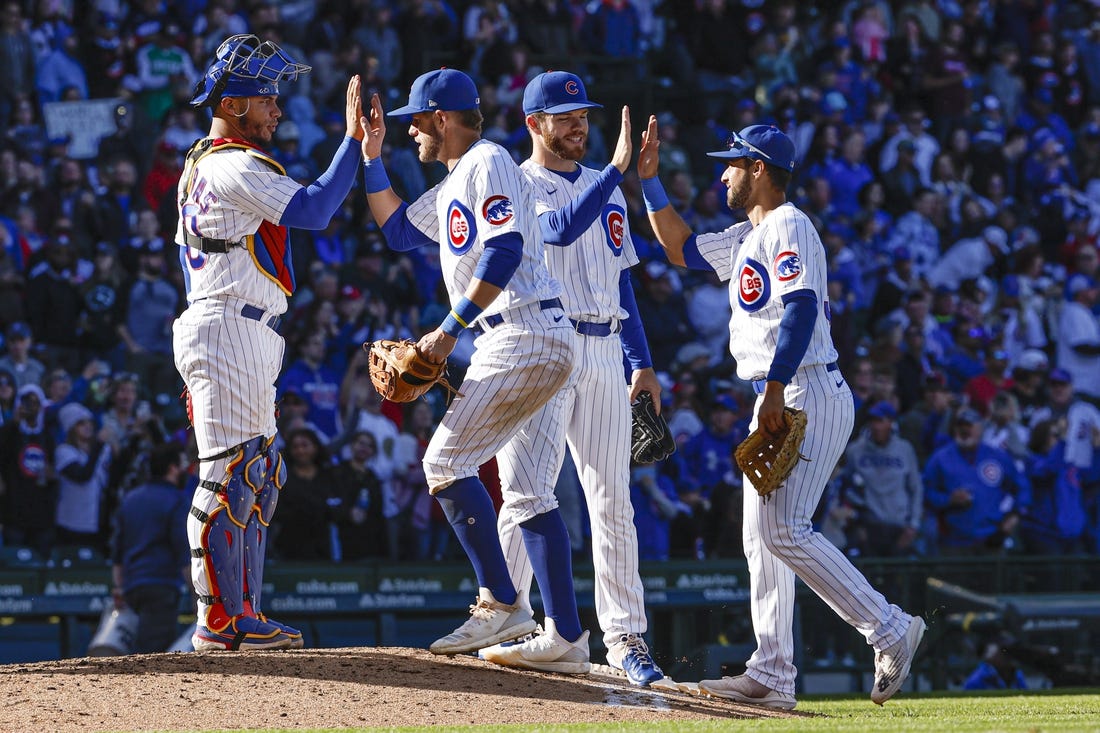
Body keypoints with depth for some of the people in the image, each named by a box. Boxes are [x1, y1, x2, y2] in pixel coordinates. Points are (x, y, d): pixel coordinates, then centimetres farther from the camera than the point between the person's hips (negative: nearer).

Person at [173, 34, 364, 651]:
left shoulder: (201, 165, 20)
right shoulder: (236, 167, -12)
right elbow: (313, 209, -22)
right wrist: (353, 140, -17)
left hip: (247, 343, 11)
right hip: (229, 330, -11)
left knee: (260, 480, 12)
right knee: (229, 477, -10)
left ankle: (243, 614, 13)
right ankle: (219, 620, -10)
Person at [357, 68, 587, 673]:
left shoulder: (488, 162, -7)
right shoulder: (453, 185, 24)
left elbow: (505, 249, -20)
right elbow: (399, 230, 35)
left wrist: (450, 329, -19)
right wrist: (372, 158, 26)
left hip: (524, 336, -10)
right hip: (536, 348, 10)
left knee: (445, 461, -13)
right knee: (526, 486, 9)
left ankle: (501, 604, -13)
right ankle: (566, 640, 7)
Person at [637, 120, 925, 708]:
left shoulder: (788, 227, -11)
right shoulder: (748, 236, 20)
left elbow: (802, 307, -22)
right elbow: (683, 249, 33)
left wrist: (775, 392, -28)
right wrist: (648, 179, 25)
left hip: (809, 396, -10)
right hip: (776, 402, 10)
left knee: (783, 531, -18)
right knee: (761, 536, 7)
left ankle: (890, 630, -14)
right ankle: (771, 677, 7)